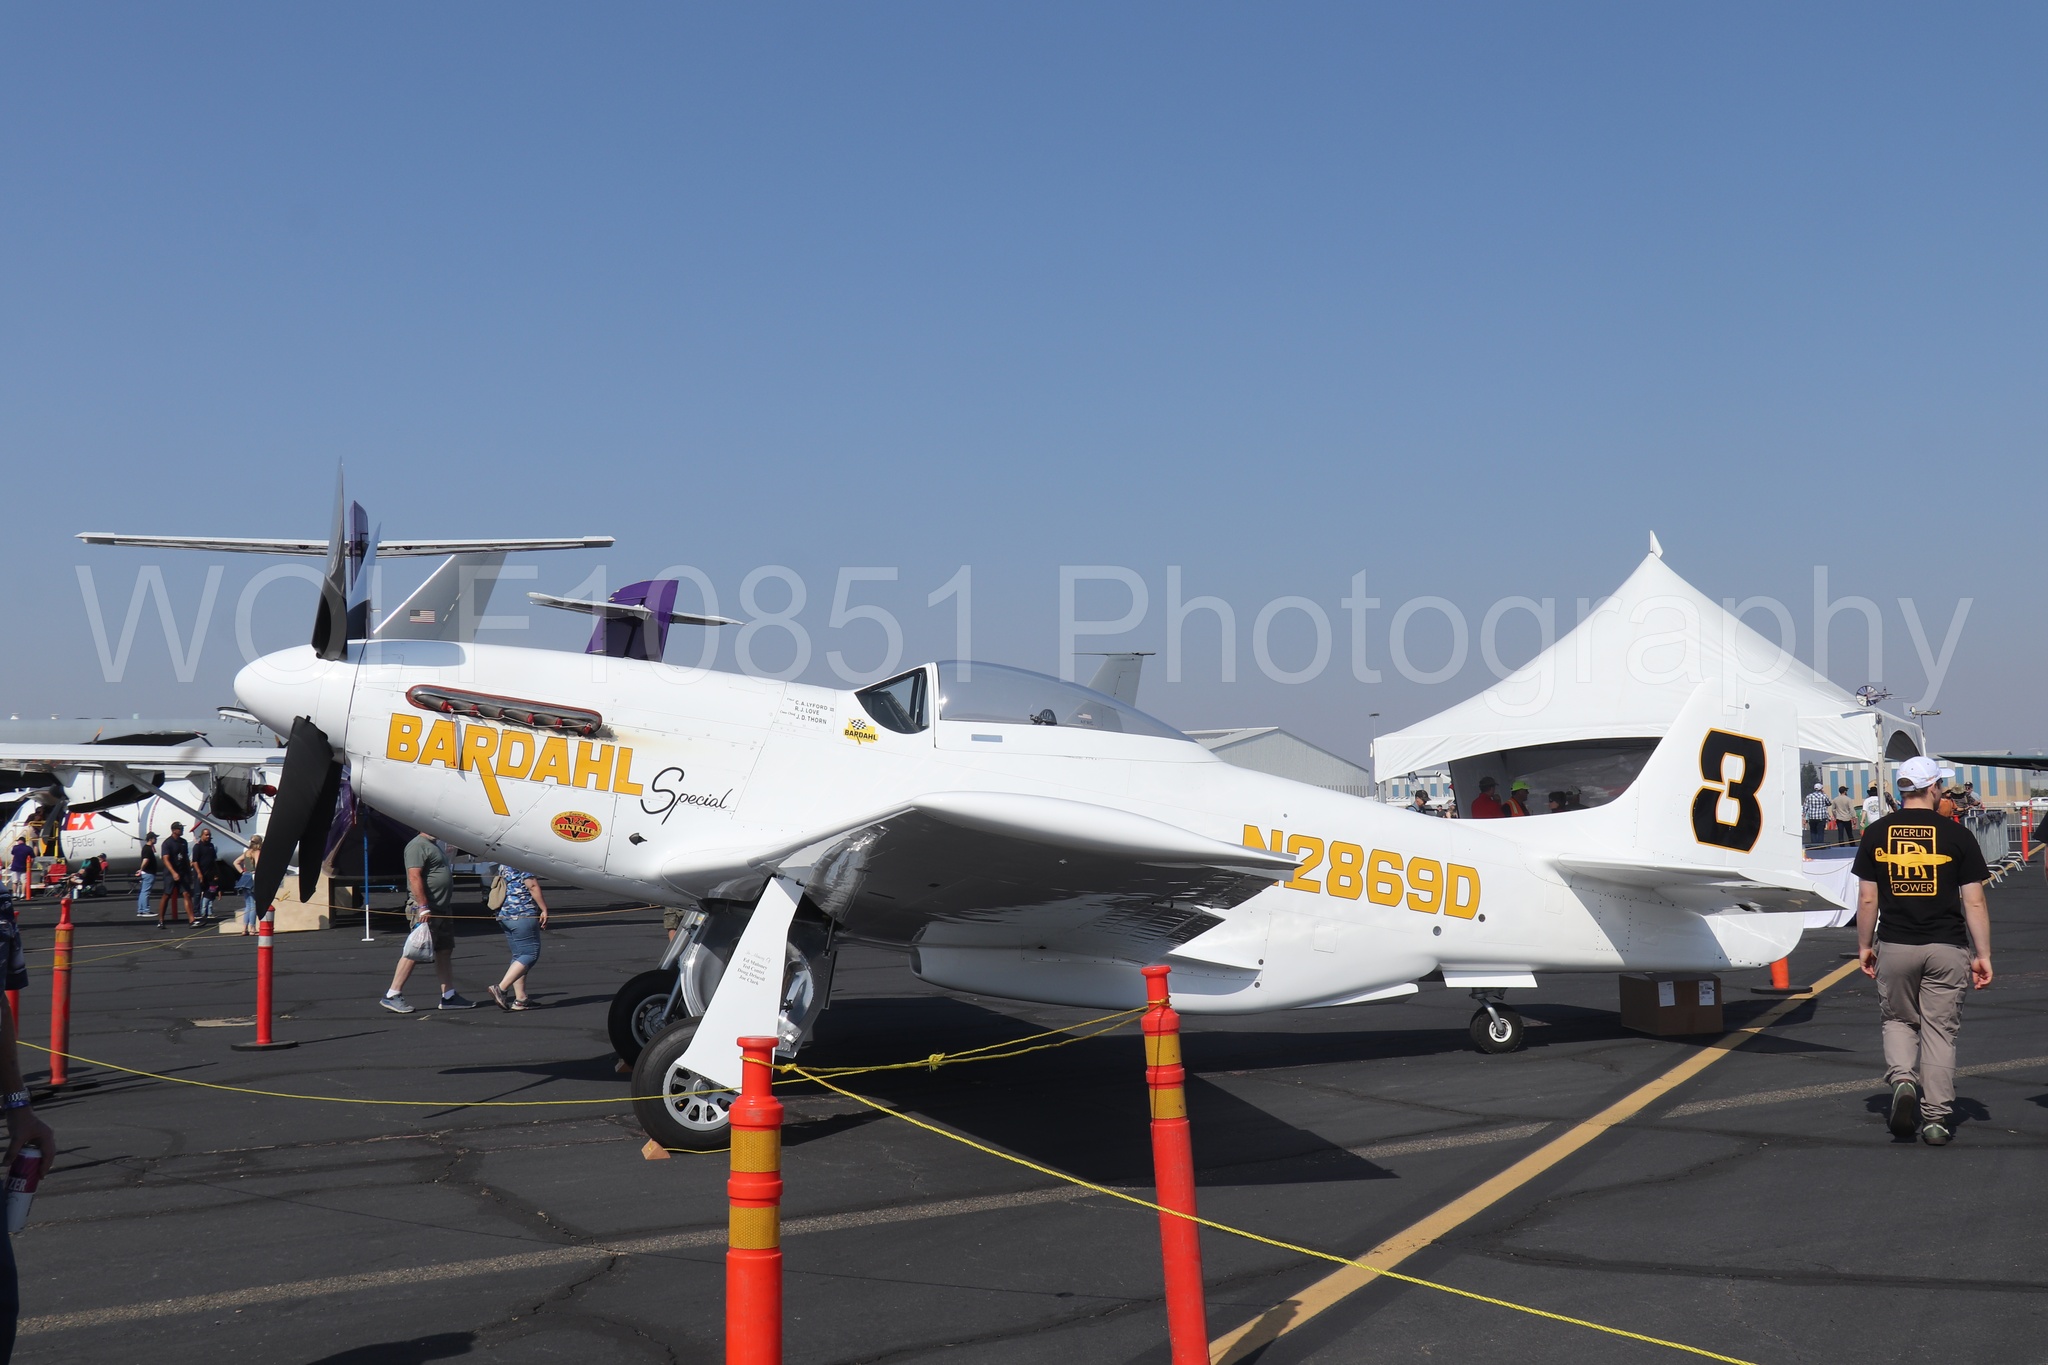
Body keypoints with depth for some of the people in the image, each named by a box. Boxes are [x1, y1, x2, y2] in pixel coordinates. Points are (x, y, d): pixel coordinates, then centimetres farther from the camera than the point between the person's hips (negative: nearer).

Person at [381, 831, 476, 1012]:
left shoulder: (434, 845, 20)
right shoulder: (418, 846, -12)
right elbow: (414, 877, -21)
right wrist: (423, 907, -26)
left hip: (442, 909, 10)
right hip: (426, 910, -10)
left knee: (445, 951, 10)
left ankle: (448, 997, 13)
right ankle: (391, 996, -2)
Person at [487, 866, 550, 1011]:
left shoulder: (504, 865, 17)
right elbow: (533, 885, -18)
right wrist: (544, 909, -12)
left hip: (504, 915, 10)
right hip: (523, 915, -10)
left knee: (518, 956, 12)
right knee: (530, 954, -5)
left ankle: (520, 998, 9)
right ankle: (500, 988, -14)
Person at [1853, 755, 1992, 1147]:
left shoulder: (1876, 834, 0)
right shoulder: (1957, 835, -4)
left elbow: (1867, 899, 1)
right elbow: (1974, 902, -4)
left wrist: (1864, 946, 12)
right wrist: (1983, 955, 2)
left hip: (1894, 947, 1)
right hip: (1946, 948, -1)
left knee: (1898, 1020, 19)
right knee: (1940, 1030, 6)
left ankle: (1902, 1080, -6)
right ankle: (1935, 1120, 7)